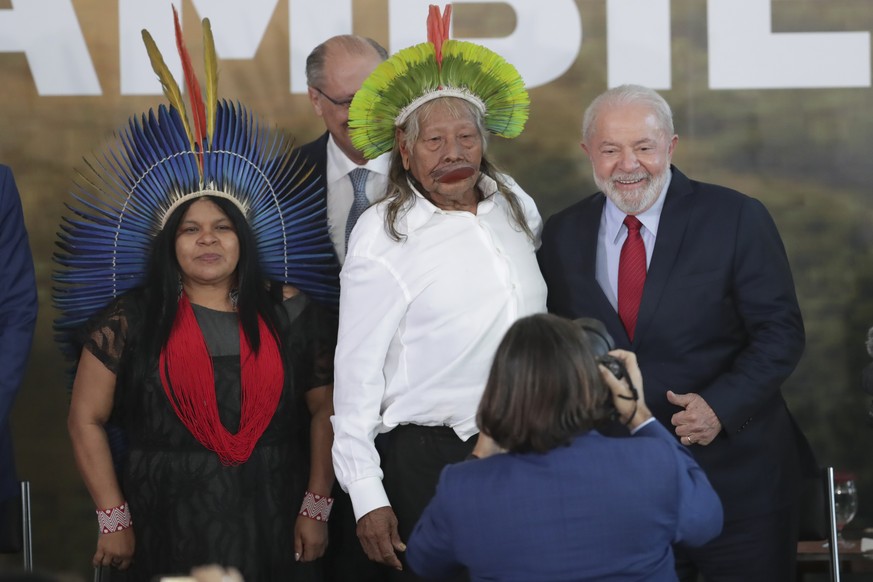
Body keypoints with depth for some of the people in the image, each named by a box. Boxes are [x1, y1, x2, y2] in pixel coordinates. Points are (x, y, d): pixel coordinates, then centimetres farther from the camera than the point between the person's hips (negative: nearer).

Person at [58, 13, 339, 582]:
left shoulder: (289, 312, 4)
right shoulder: (131, 317, 1)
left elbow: (325, 411, 7)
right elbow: (86, 419, 2)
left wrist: (317, 508, 1)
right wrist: (113, 519, -3)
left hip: (273, 525, 1)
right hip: (166, 528, -1)